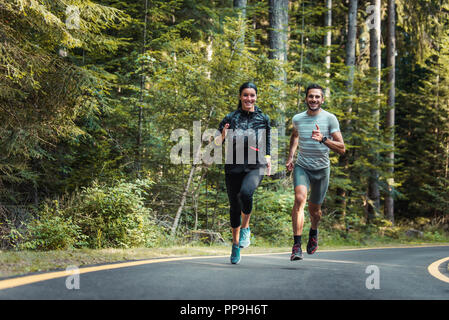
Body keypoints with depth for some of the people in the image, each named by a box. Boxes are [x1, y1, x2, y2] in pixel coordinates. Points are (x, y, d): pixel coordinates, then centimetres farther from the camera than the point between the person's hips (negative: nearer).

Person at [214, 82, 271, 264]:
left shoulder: (263, 118, 9)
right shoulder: (231, 118, 6)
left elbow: (267, 141, 22)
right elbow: (216, 142, 10)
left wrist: (268, 159, 13)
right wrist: (223, 135, -10)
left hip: (256, 167, -1)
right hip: (234, 166, 1)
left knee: (245, 193, -30)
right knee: (234, 206, 6)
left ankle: (245, 228, -5)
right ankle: (236, 244, 25)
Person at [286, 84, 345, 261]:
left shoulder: (330, 119, -8)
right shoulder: (297, 119, 1)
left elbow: (341, 149, -12)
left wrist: (323, 139, -28)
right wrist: (290, 157, 15)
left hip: (322, 169, 0)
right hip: (301, 167, 1)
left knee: (314, 208, 11)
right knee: (300, 199, -24)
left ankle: (313, 231, 47)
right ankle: (296, 246, -27)